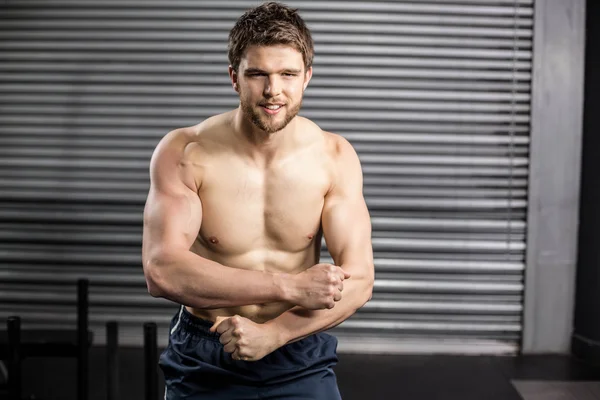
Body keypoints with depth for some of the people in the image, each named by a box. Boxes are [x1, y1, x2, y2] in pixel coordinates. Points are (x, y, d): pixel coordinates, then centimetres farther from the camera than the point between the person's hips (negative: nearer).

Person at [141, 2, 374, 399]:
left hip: (300, 360, 1)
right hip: (203, 364, -1)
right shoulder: (183, 153, -14)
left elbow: (357, 280, -12)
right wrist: (290, 287, -27)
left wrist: (272, 334, -25)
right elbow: (162, 271, -24)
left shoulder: (334, 156, -9)